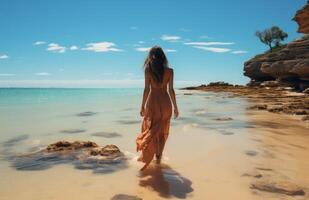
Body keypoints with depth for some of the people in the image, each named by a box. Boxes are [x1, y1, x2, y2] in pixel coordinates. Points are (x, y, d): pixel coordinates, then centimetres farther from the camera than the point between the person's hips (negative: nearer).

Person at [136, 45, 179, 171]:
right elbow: (171, 90, -1)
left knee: (150, 130, 9)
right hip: (165, 102, 2)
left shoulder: (148, 70, -5)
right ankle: (158, 156, 22)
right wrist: (175, 107, 6)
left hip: (153, 101, -1)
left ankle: (146, 157, 7)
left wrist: (143, 106, 2)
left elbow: (146, 89, -6)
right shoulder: (169, 71, -1)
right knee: (162, 131, 15)